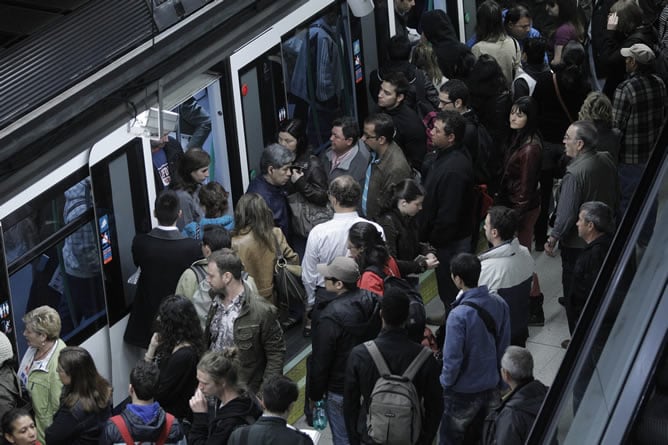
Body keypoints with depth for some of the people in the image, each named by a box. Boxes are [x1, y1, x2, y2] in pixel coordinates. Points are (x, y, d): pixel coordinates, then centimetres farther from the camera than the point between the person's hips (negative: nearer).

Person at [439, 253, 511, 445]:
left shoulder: (458, 315, -30)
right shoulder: (499, 303, -11)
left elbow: (452, 358, -23)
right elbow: (504, 345, 2)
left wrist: (446, 382, -4)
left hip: (464, 392, -6)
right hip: (492, 385, 6)